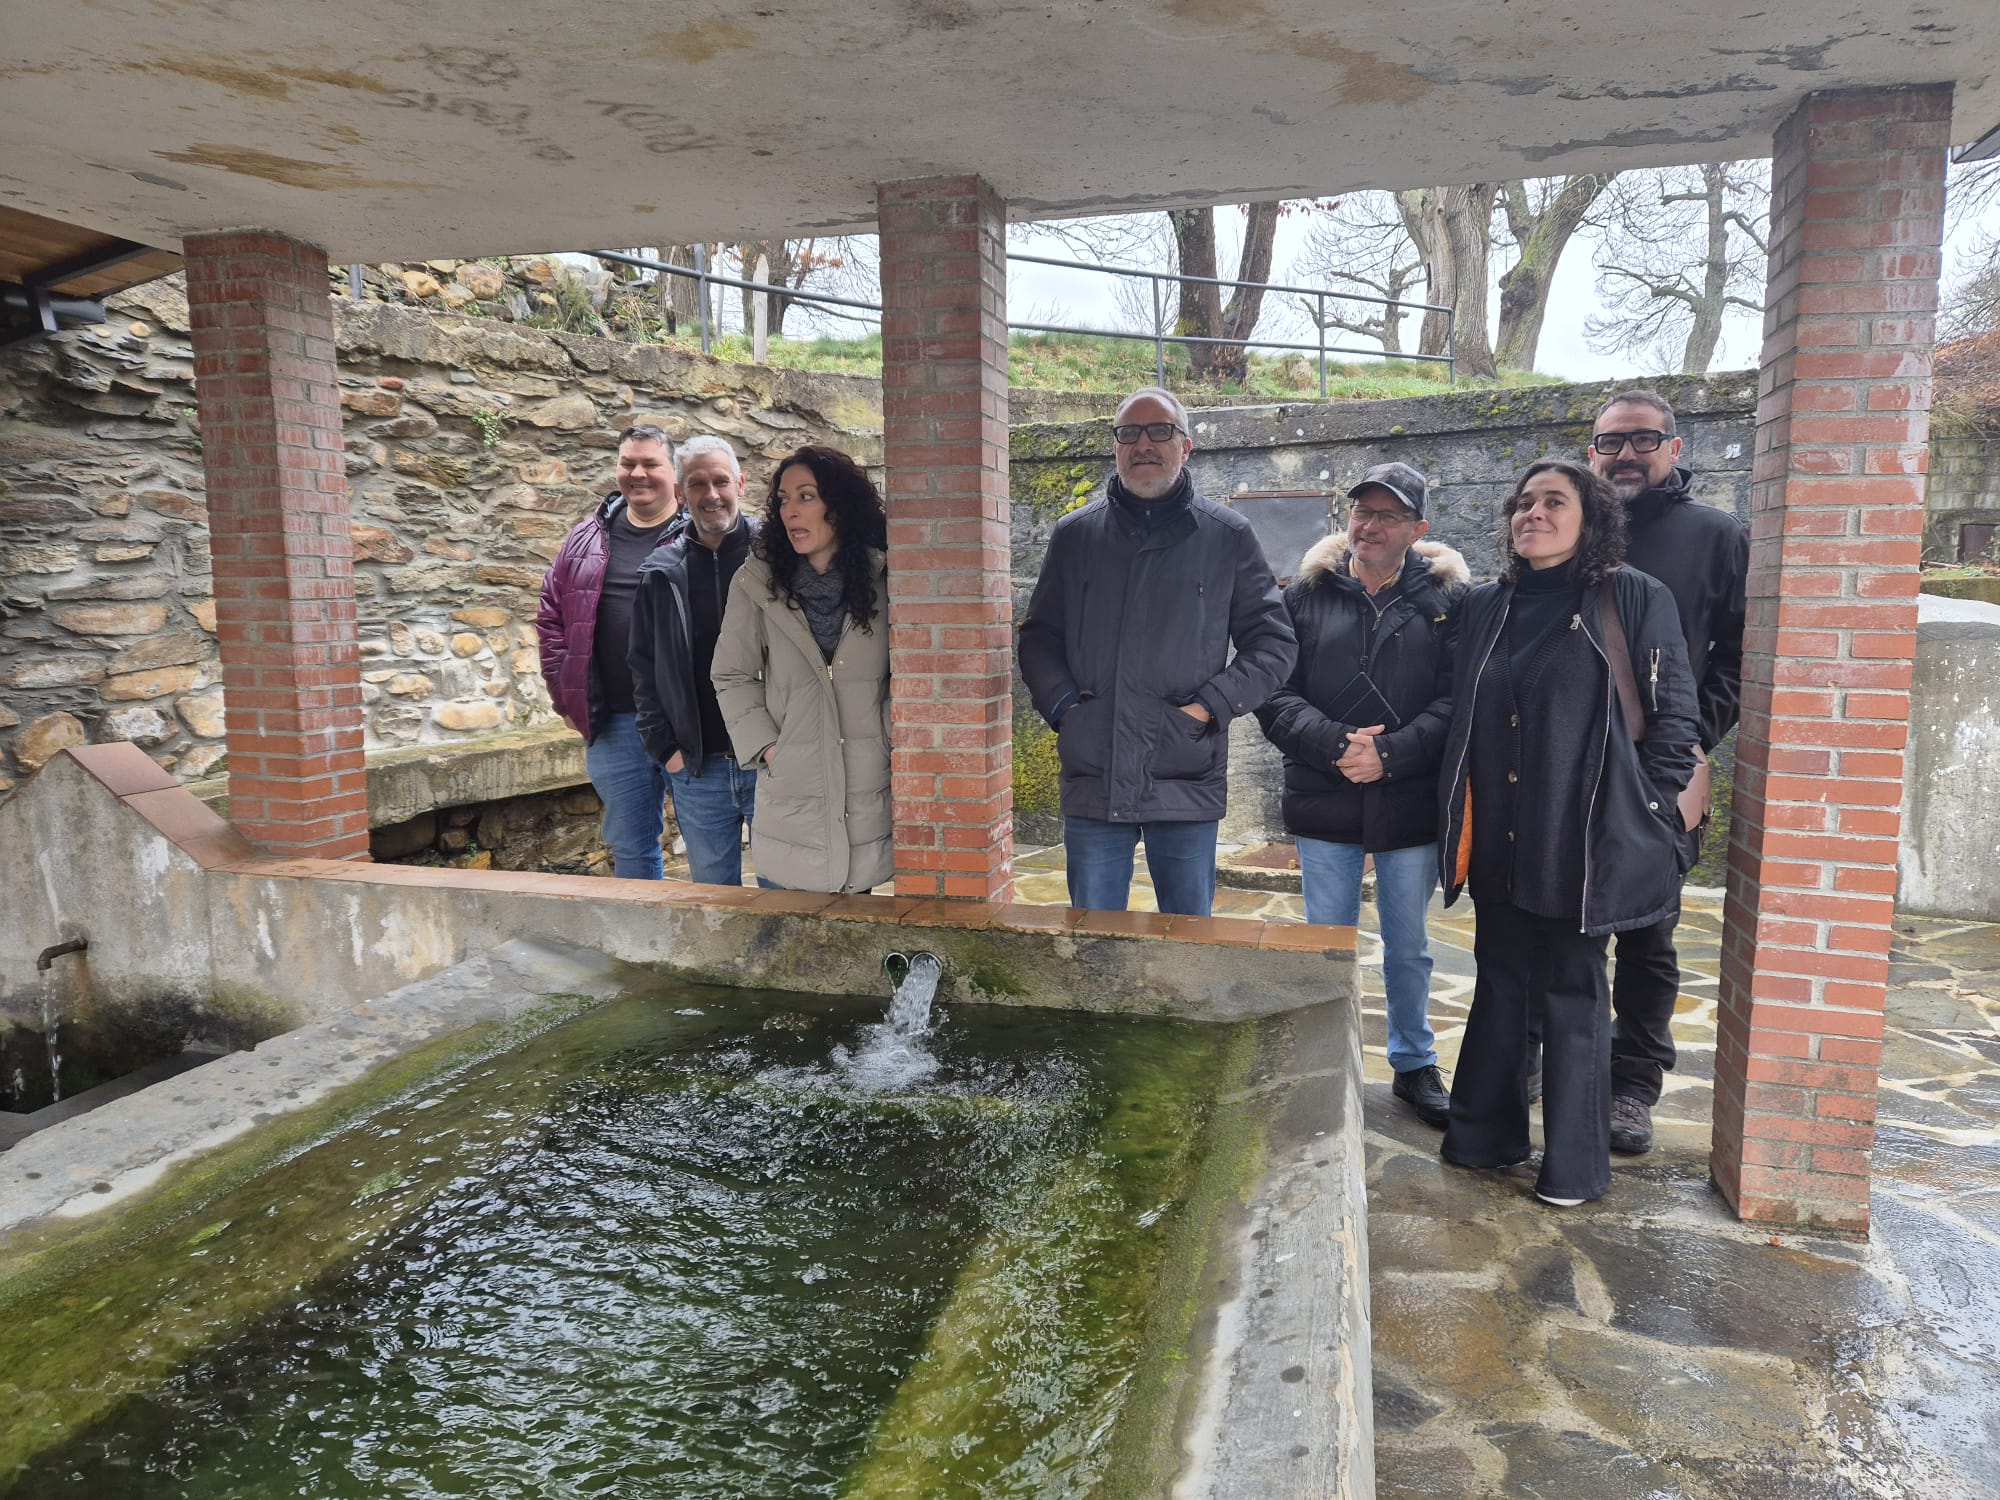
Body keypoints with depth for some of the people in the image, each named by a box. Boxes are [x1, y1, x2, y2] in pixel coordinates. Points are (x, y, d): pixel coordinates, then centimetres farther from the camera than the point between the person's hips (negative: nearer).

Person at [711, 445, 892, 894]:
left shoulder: (881, 580, 1)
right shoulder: (757, 583, -2)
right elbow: (732, 677, 3)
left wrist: (889, 740, -2)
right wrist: (765, 746, -5)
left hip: (868, 802, 1)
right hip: (788, 802, 0)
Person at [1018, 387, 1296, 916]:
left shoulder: (1227, 537, 4)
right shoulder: (1074, 534, 10)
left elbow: (1273, 642, 5)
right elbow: (1038, 636, 13)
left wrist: (1211, 707, -8)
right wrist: (1061, 704, -4)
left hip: (1188, 782, -1)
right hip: (1092, 778, 1)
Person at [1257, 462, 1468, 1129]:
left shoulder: (1446, 599, 0)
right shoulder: (1307, 595, 2)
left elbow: (1456, 700, -6)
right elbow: (1275, 694, -4)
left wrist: (1389, 754, -18)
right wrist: (1336, 744, -18)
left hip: (1411, 806, 0)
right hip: (1324, 804, 0)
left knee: (1408, 948, 15)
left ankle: (1414, 1064, 34)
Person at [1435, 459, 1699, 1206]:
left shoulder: (1634, 599, -4)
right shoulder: (1484, 607, 10)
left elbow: (1674, 715, -4)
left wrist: (1647, 819, -9)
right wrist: (1459, 823, 8)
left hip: (1581, 841, -4)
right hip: (1498, 843, 4)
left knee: (1573, 995, 5)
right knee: (1499, 985, 14)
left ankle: (1574, 1164, 19)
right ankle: (1485, 1132, 28)